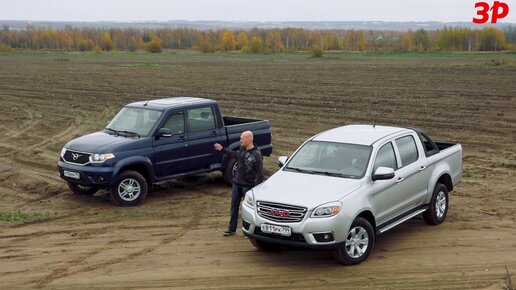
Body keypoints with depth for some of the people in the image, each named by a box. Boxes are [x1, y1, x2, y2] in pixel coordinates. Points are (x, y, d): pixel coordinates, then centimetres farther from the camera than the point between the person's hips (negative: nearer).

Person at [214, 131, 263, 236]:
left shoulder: (256, 154, -19)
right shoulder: (242, 149, 1)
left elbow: (260, 173, -17)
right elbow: (235, 155, 26)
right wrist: (223, 149, 29)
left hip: (248, 186, -7)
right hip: (237, 183, 7)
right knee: (234, 207, 14)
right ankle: (231, 229, 26)